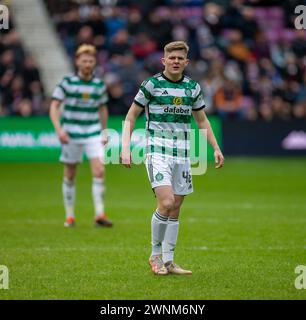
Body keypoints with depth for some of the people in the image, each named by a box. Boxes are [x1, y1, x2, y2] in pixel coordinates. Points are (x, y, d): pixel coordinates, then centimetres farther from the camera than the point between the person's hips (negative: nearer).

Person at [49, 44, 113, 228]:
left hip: (93, 133, 2)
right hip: (71, 135, -2)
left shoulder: (99, 85, 4)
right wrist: (59, 129, -18)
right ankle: (70, 216, 20)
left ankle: (100, 215, -12)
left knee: (99, 171, -14)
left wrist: (105, 133, 18)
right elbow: (54, 106, -6)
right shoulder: (67, 83, -5)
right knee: (70, 177, 6)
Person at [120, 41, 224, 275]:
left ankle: (168, 261, 13)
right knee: (166, 203, -19)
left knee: (175, 209, 5)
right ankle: (156, 255, -2)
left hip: (182, 155, 5)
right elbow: (130, 117, 0)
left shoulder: (193, 88, 8)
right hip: (158, 151, -5)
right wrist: (125, 148, -10)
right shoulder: (152, 84, -4)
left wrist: (216, 148, 14)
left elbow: (202, 120, 22)